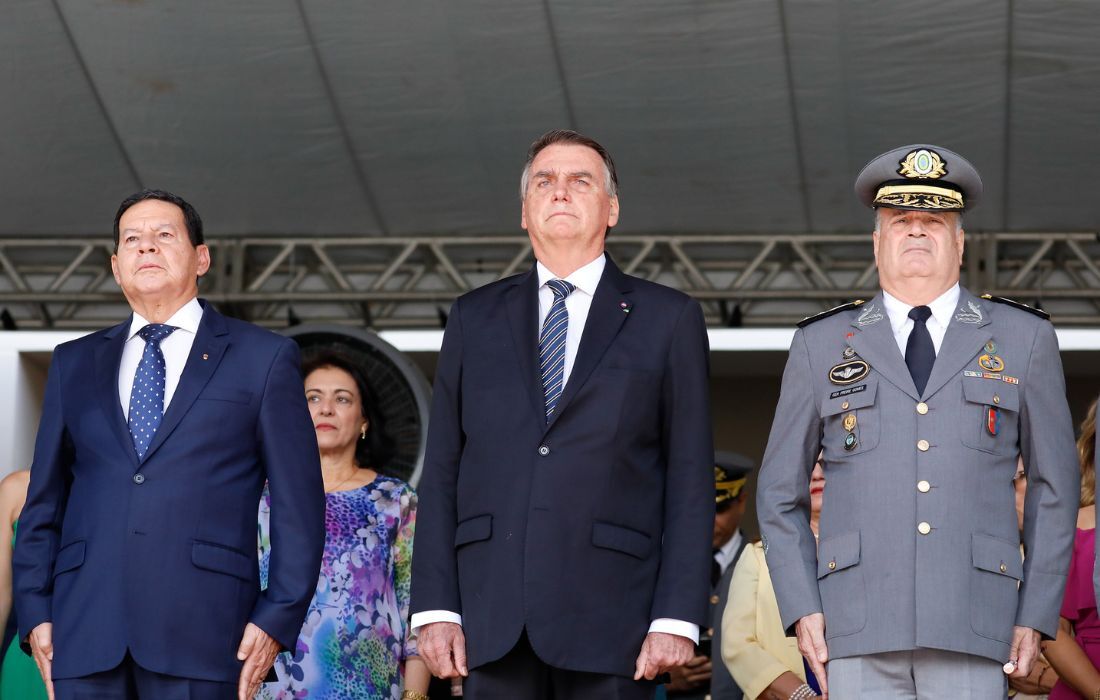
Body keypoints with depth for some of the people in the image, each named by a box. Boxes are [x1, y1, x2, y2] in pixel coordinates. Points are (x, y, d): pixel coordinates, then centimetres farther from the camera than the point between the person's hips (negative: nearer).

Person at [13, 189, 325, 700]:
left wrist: (278, 619, -4)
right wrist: (35, 613, 5)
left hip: (200, 636, -3)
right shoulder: (74, 364, 19)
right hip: (85, 636, 3)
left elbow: (298, 506, 5)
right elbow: (44, 504, 17)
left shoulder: (263, 358, 9)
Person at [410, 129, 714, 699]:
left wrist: (677, 618, -5)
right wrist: (436, 607, 1)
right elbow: (441, 472, 12)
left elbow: (690, 481, 4)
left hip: (609, 616, -2)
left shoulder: (667, 318, 9)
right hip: (493, 619, 2)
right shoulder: (474, 318, 16)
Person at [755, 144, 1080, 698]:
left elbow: (1054, 486, 14)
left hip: (971, 632, 0)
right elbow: (779, 493, 16)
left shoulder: (1023, 339, 11)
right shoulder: (820, 345, 12)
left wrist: (1037, 615, 7)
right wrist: (801, 609, 4)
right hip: (859, 632, 1)